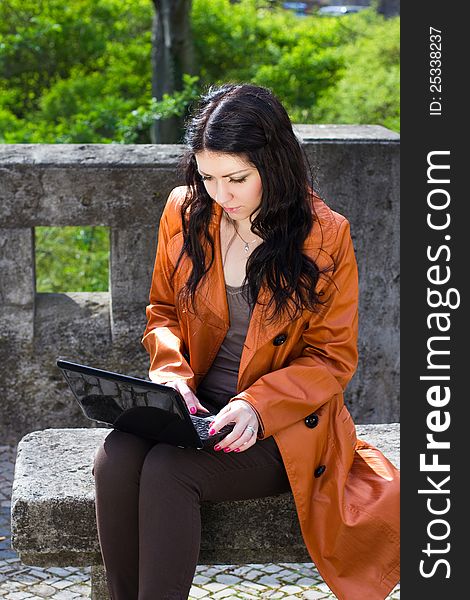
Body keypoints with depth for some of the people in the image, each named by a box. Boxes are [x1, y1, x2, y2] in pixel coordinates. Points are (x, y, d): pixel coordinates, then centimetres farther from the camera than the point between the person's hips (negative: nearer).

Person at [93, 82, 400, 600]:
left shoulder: (326, 236, -8)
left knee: (167, 469, -31)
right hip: (195, 411, 4)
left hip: (283, 427, -4)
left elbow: (331, 358, -4)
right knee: (115, 461, -27)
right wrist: (171, 372, -7)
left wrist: (257, 406, -20)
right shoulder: (185, 212, 3)